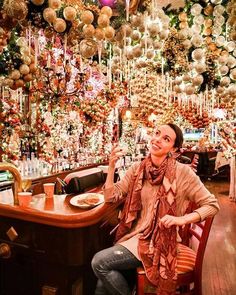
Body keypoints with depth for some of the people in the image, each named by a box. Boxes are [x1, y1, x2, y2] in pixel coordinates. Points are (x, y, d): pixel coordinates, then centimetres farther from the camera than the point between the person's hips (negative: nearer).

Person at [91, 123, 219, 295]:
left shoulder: (182, 172, -14)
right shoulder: (138, 168, 0)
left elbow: (212, 205, -9)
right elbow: (111, 197, -1)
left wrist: (181, 219, -22)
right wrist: (112, 165, -13)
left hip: (159, 240, -4)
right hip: (135, 233, 4)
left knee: (99, 262, -15)